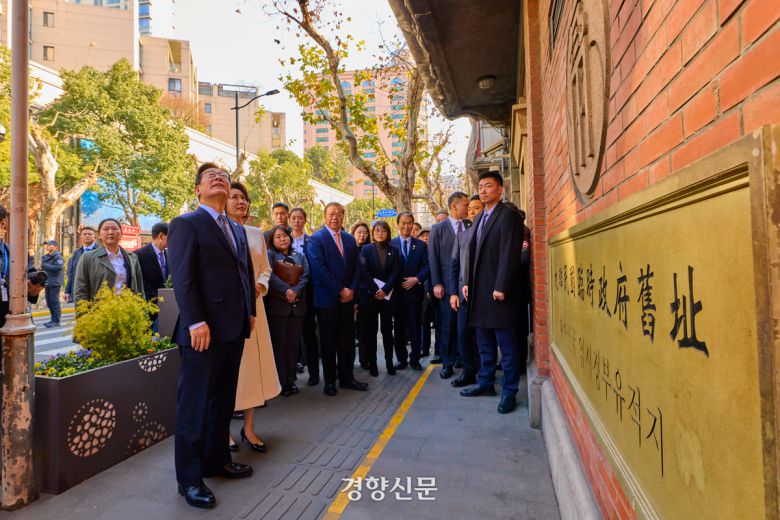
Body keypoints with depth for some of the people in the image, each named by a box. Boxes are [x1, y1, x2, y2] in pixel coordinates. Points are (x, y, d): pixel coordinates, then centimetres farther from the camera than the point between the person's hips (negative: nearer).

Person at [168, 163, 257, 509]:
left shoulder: (238, 230, 18)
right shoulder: (186, 223, -5)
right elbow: (182, 277, -14)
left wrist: (250, 311, 12)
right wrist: (196, 322, -20)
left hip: (234, 329, 8)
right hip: (204, 330, -8)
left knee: (223, 400, 17)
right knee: (194, 404, 4)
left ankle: (217, 460, 33)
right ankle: (189, 478, 18)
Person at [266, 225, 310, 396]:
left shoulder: (300, 256, 14)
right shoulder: (270, 255, 3)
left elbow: (305, 276, 2)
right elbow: (270, 275, -11)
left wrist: (295, 291, -14)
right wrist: (286, 290, -20)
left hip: (297, 304, 3)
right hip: (277, 304, -3)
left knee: (293, 343, 7)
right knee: (279, 344, 2)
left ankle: (291, 380, 17)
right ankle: (281, 382, 9)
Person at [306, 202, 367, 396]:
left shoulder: (350, 239, 12)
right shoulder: (316, 239, -6)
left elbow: (356, 267, 10)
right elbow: (319, 269, -15)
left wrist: (351, 289, -4)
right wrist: (340, 291, -15)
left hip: (347, 298, 5)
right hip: (327, 299, -5)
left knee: (348, 340, 9)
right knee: (328, 342, 6)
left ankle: (347, 377, 21)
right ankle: (330, 380, 19)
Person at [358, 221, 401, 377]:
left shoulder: (394, 250, 8)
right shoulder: (366, 249, 5)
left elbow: (396, 272, 0)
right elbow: (364, 271, -3)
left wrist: (385, 290, -12)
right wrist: (375, 291, -10)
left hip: (388, 295, 1)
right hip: (369, 294, -1)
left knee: (387, 329, 3)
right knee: (370, 330, 3)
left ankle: (389, 362, 12)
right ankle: (372, 363, 11)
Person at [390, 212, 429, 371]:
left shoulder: (420, 245, 7)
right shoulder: (390, 244, 3)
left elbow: (427, 266, 2)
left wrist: (417, 279, -12)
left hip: (414, 291, 0)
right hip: (396, 291, 0)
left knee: (415, 326, 3)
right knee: (399, 327, 8)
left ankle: (415, 359, 17)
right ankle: (402, 359, 21)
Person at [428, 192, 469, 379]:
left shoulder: (471, 227, 9)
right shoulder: (438, 228, 4)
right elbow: (433, 258, 0)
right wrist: (436, 284, -6)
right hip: (448, 284, -1)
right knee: (448, 327, 5)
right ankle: (447, 363, 18)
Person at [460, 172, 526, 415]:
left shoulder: (508, 216, -8)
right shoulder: (479, 218, 17)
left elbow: (509, 254, -15)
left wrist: (501, 287, -19)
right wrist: (468, 283, 10)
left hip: (499, 291, -8)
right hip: (479, 290, 8)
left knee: (506, 344, 2)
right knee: (484, 342, 17)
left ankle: (509, 392, 13)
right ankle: (485, 383, 30)